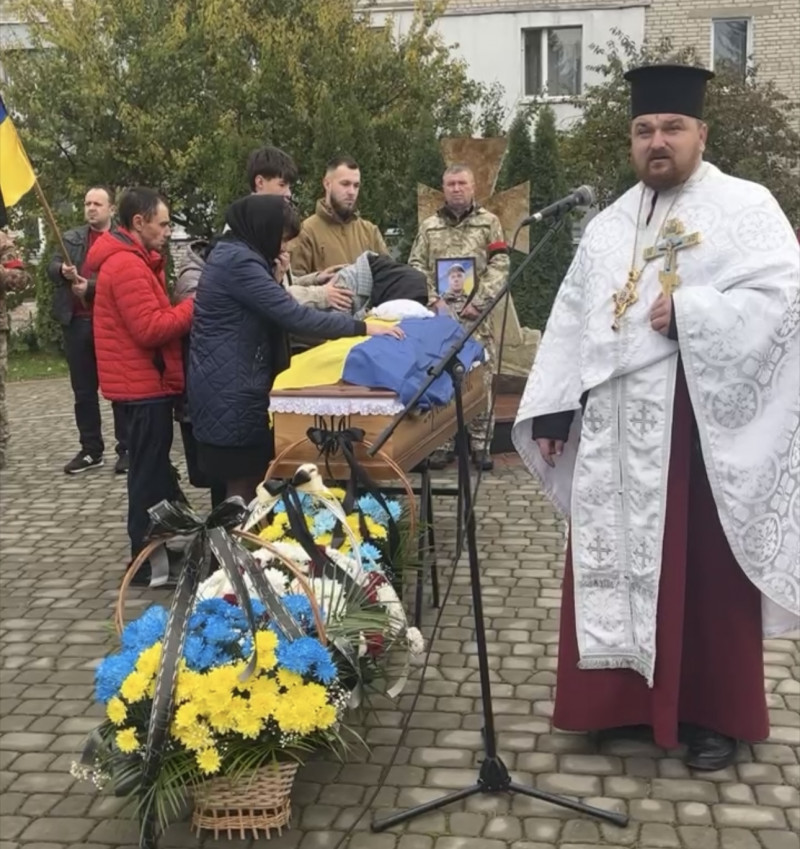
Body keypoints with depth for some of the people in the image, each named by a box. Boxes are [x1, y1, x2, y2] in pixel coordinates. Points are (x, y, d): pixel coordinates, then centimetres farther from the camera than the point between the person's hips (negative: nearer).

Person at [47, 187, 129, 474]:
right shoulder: (71, 237, 14)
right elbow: (51, 268, 7)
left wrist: (90, 287, -18)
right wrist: (63, 270, -15)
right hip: (77, 322, 6)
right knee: (83, 391, 11)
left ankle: (127, 449, 10)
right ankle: (91, 449, 21)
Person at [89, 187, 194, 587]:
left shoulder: (130, 260, 14)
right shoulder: (127, 266, -19)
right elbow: (151, 329, -24)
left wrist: (185, 308, -1)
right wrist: (193, 305, -17)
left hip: (142, 379, 11)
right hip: (143, 382, -11)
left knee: (152, 467, 18)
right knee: (150, 472, -2)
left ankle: (168, 541, 30)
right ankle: (147, 561, 7)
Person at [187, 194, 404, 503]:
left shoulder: (234, 255, 15)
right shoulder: (238, 261, -17)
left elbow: (272, 312, 20)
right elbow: (294, 315, -23)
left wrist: (274, 283, 2)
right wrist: (361, 328, -21)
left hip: (233, 385, 10)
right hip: (230, 390, -10)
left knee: (247, 483, 12)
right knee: (243, 486, -3)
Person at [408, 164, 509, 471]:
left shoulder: (489, 222, 7)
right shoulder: (429, 226, 14)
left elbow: (499, 266, -1)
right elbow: (416, 267, 9)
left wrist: (477, 302, -11)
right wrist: (434, 299, -6)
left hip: (476, 316, -2)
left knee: (481, 378, -2)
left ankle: (480, 444, 6)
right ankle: (443, 443, 10)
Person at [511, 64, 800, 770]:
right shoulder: (609, 225, 16)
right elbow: (571, 321, 12)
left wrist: (688, 313, -21)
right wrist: (551, 410, 6)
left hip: (702, 429, -5)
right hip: (616, 433, 6)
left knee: (704, 574, 3)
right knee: (615, 568, 10)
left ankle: (716, 712, 19)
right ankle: (623, 697, 24)